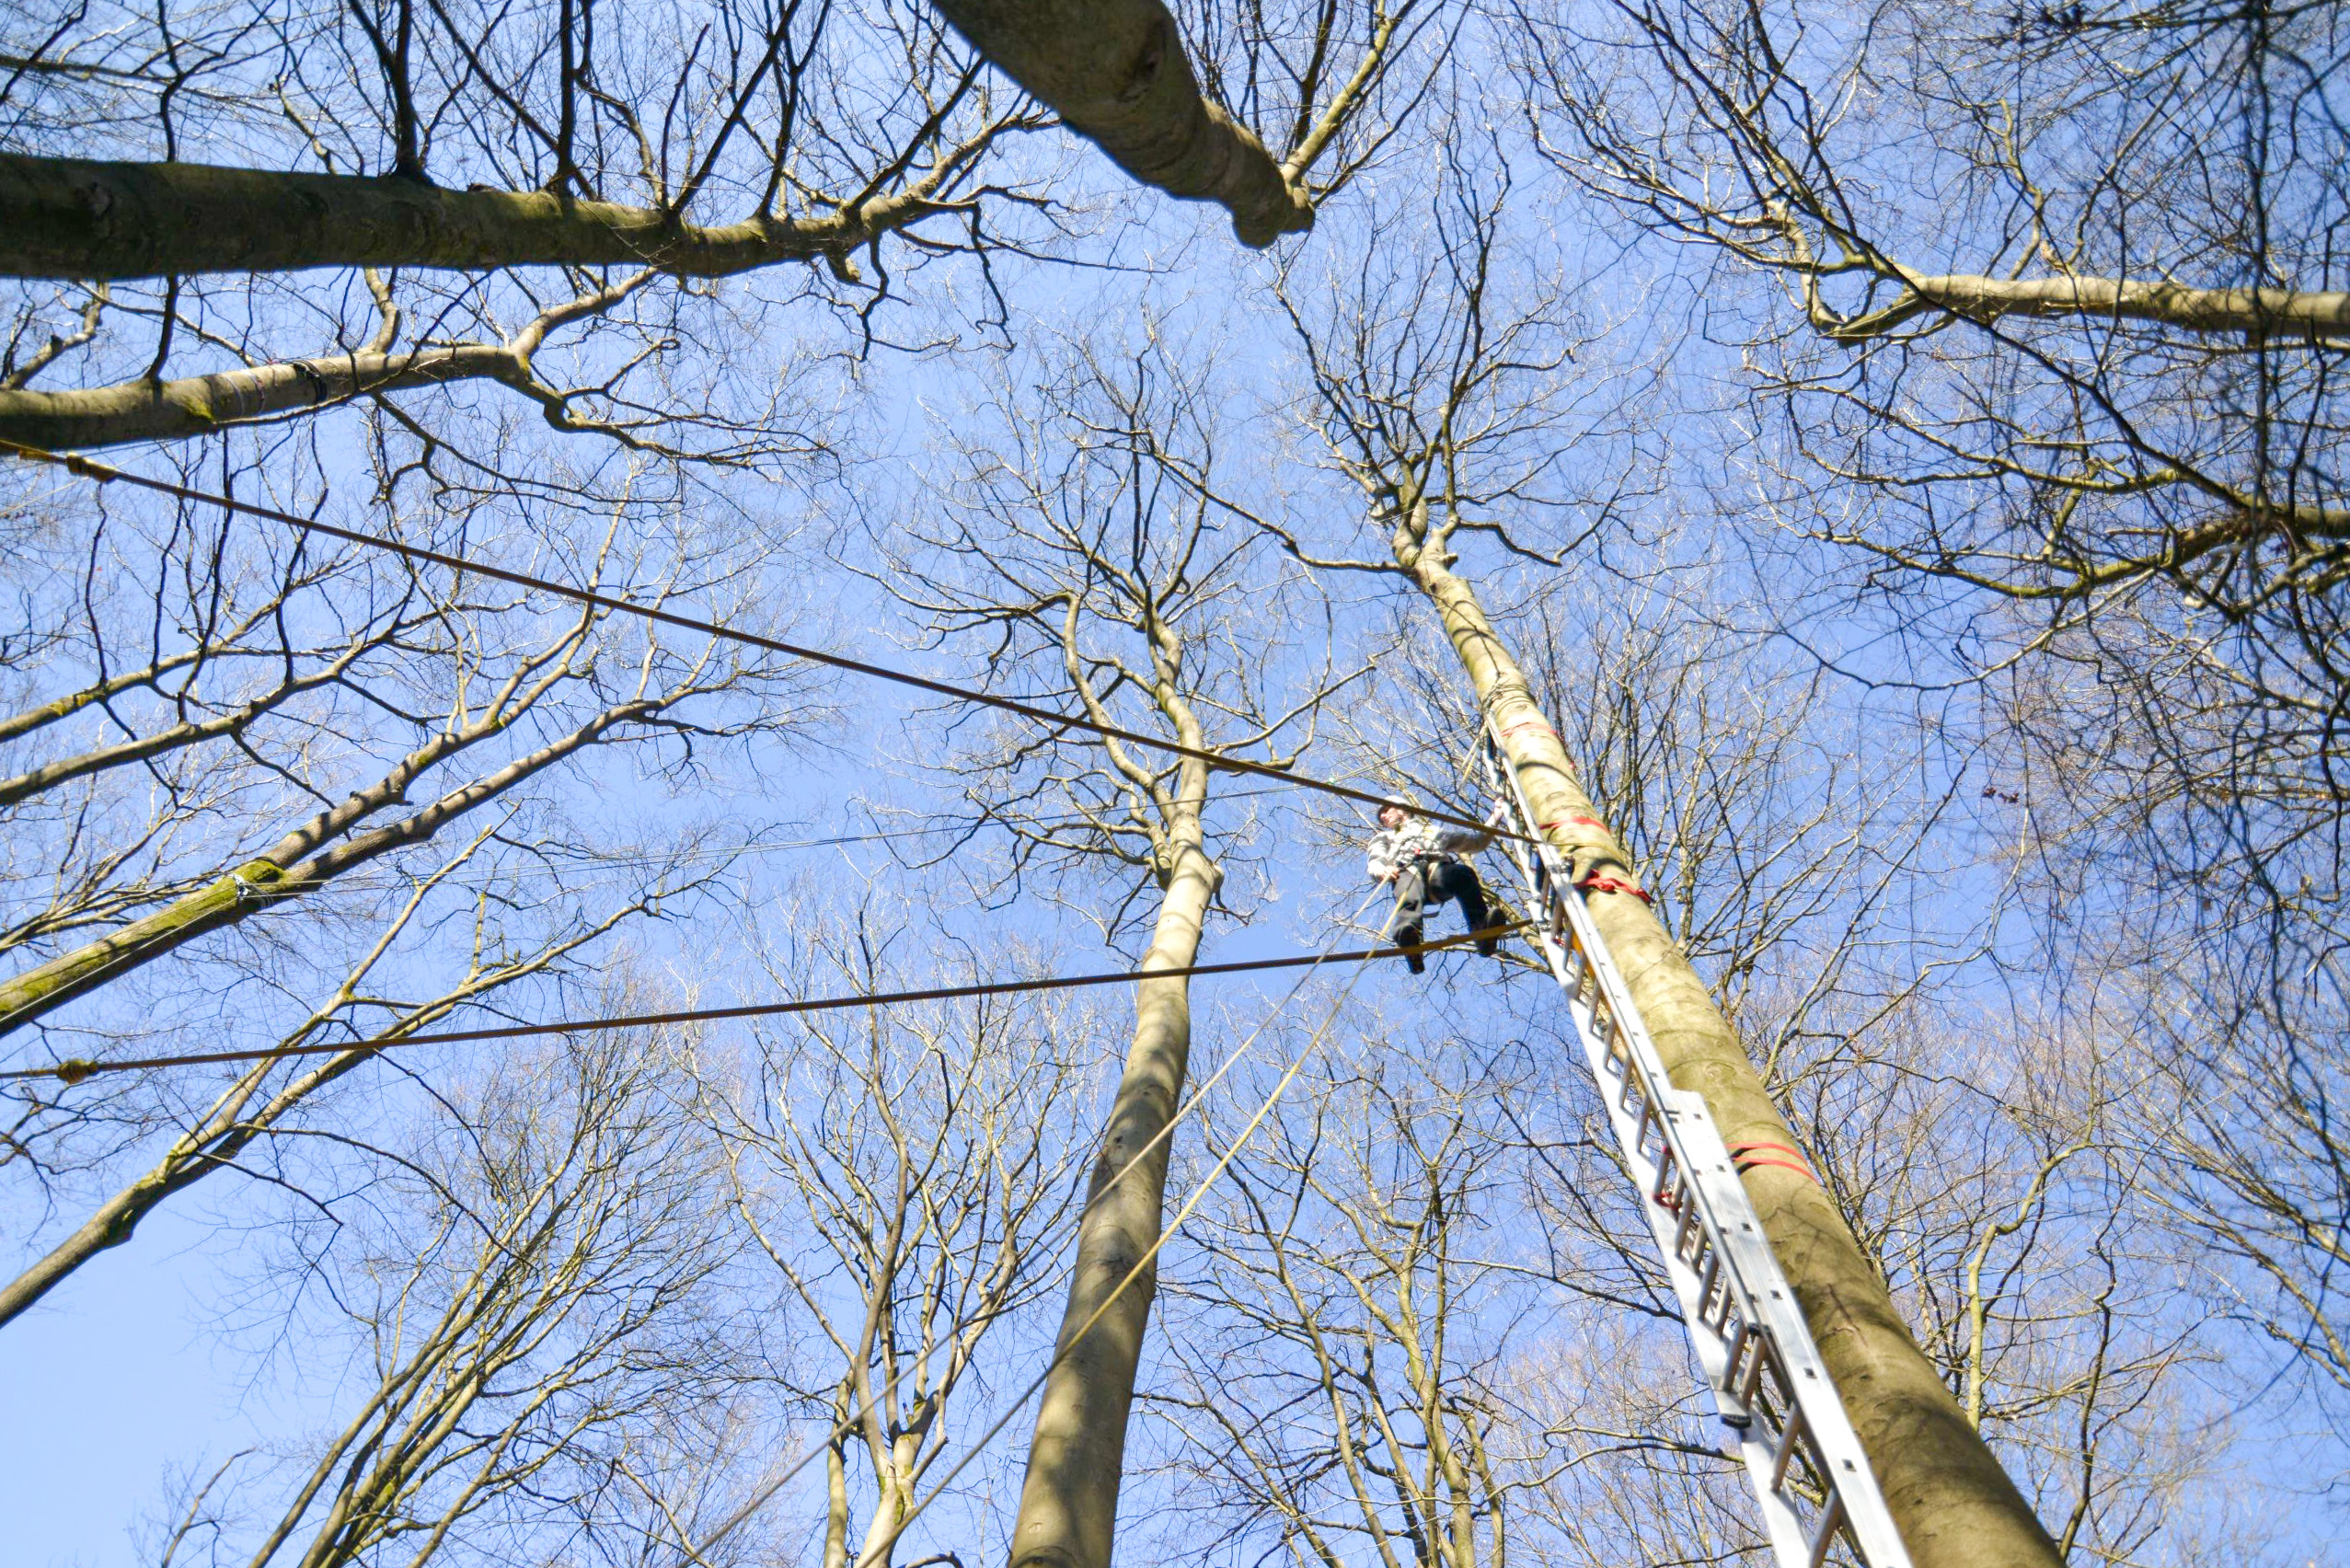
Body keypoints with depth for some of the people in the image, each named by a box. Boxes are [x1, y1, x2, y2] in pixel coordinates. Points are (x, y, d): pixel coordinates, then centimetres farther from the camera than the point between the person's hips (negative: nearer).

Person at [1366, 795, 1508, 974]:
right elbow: (1375, 864, 20)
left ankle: (1483, 932, -56)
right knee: (1409, 899, -39)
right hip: (1406, 870, -1)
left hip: (1437, 867, 1)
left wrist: (1494, 818, 26)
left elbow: (1477, 840, 40)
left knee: (1462, 873, -36)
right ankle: (1407, 936, -71)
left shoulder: (1433, 831, 44)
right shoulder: (1383, 838, 42)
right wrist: (1383, 870, -5)